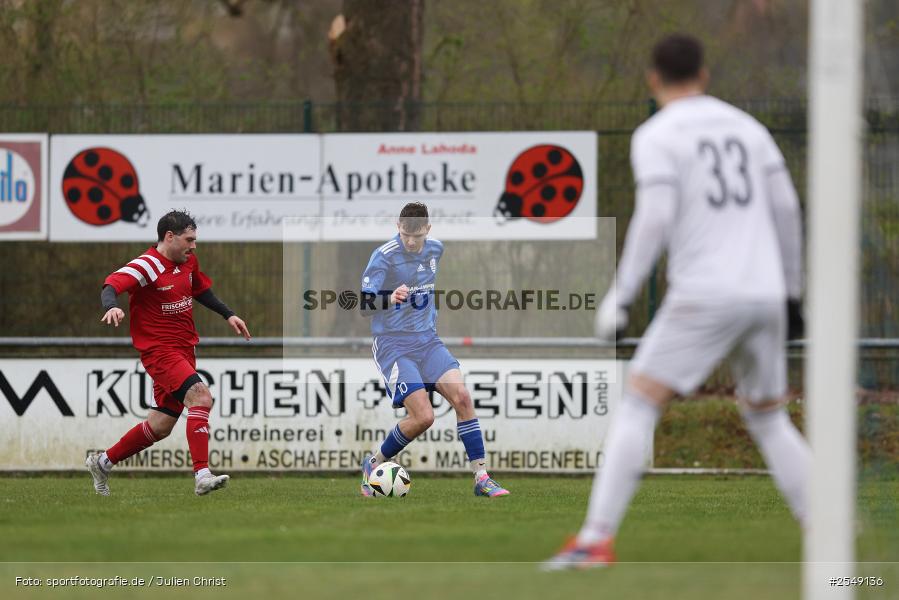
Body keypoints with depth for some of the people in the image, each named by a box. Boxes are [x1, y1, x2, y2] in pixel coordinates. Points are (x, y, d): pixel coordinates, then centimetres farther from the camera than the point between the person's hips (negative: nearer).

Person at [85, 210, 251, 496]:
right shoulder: (147, 266, -16)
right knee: (201, 396, -27)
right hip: (160, 350, -9)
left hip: (184, 350, 9)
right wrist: (112, 306, -51)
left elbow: (201, 290, 29)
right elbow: (111, 285, -30)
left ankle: (103, 462, 27)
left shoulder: (188, 262, 9)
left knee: (161, 426, 10)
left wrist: (228, 315, 23)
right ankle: (202, 475, -31)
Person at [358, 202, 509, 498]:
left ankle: (481, 478, -9)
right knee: (423, 417, -17)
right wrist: (390, 298, -35)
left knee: (461, 396, -15)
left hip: (427, 340, 5)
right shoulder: (384, 256, -14)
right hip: (392, 343, -5)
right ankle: (374, 462, 9)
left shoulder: (435, 250, 5)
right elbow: (364, 305, -17)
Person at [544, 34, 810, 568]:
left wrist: (620, 297, -10)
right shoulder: (748, 128, 15)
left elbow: (655, 219, -13)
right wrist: (791, 294, 23)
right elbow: (786, 209, 15)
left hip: (704, 297, -5)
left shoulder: (656, 137, -2)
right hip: (764, 294, 5)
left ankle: (596, 539, -13)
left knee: (638, 407, -2)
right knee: (769, 421, 19)